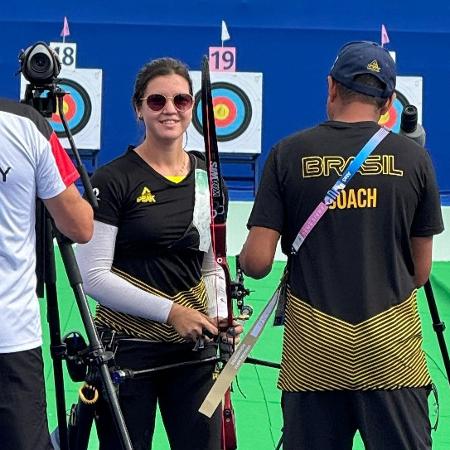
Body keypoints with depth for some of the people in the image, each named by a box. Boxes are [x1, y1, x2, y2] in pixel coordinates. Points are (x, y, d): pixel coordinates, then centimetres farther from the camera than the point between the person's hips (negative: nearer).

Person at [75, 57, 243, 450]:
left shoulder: (206, 177, 10)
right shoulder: (113, 179, -7)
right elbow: (93, 276, -11)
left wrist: (220, 315, -2)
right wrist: (169, 311, -14)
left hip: (194, 348, 5)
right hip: (126, 348, -4)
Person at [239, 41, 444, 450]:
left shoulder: (289, 154, 1)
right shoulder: (413, 158, 3)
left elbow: (257, 262, -3)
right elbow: (420, 272, 8)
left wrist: (243, 261, 19)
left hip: (312, 353, 0)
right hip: (391, 353, 0)